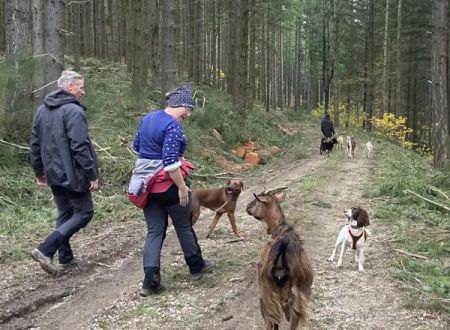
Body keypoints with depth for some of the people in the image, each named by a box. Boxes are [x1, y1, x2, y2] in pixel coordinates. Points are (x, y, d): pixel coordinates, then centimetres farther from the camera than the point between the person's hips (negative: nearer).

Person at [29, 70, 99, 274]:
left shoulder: (42, 110, 11)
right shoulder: (74, 111, -17)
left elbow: (35, 145, 15)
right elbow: (80, 147, -22)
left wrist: (39, 171, 23)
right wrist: (92, 175, -17)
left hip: (53, 173, 8)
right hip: (72, 174, -8)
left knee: (64, 213, 18)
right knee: (83, 213, 2)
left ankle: (64, 257, 21)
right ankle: (45, 250, -8)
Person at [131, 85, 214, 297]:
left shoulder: (148, 118, 8)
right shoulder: (173, 125, -19)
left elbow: (136, 146, 21)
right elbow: (171, 162, -26)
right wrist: (182, 187, -19)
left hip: (148, 184, 7)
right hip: (168, 184, -7)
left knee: (154, 231, 8)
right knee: (184, 226, 13)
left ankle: (150, 281, 1)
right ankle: (196, 267, 31)